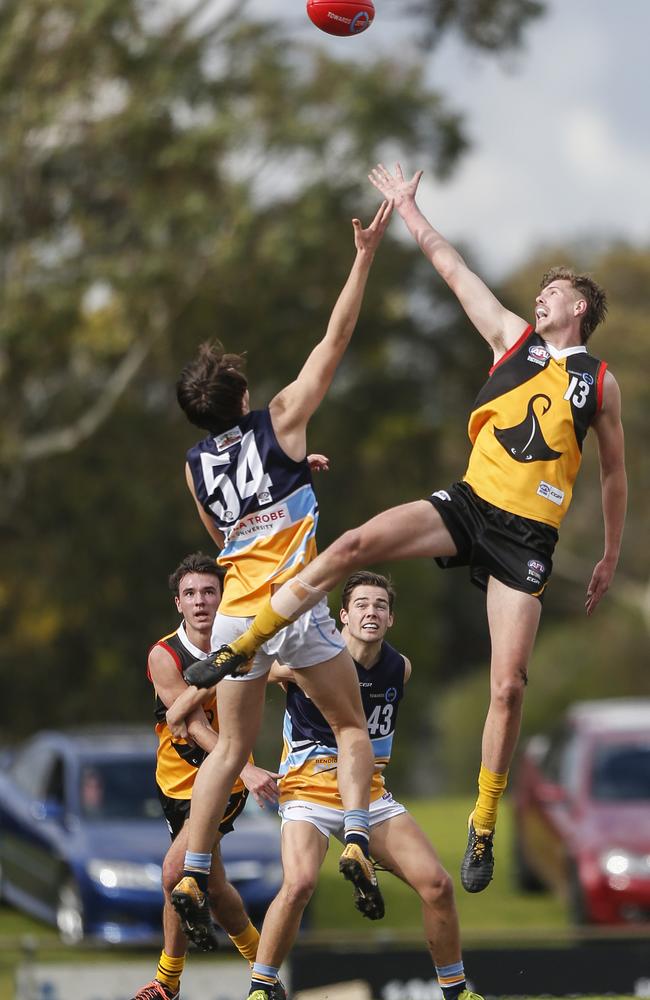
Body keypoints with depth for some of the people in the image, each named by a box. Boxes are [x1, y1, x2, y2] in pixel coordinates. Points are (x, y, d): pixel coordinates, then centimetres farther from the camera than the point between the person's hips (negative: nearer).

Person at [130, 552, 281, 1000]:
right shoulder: (164, 656, -15)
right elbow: (196, 724, -23)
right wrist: (245, 769, -36)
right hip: (179, 781, 2)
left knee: (176, 872, -19)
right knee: (214, 886, 15)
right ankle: (260, 964, 38)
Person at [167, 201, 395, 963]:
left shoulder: (196, 467, 12)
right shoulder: (281, 423, 0)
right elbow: (335, 339, 1)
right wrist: (365, 255, 4)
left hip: (237, 613, 4)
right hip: (296, 606, -4)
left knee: (232, 748, 13)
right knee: (352, 727, 10)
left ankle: (192, 874, 1)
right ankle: (356, 842, -11)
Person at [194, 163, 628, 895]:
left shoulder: (600, 382, 7)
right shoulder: (512, 337, 12)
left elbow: (614, 473, 16)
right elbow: (450, 267, 15)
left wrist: (611, 556, 17)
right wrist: (406, 208, 15)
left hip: (526, 537, -2)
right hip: (469, 504, 2)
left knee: (508, 686, -9)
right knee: (356, 544, -24)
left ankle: (483, 825, 4)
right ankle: (242, 647, -15)